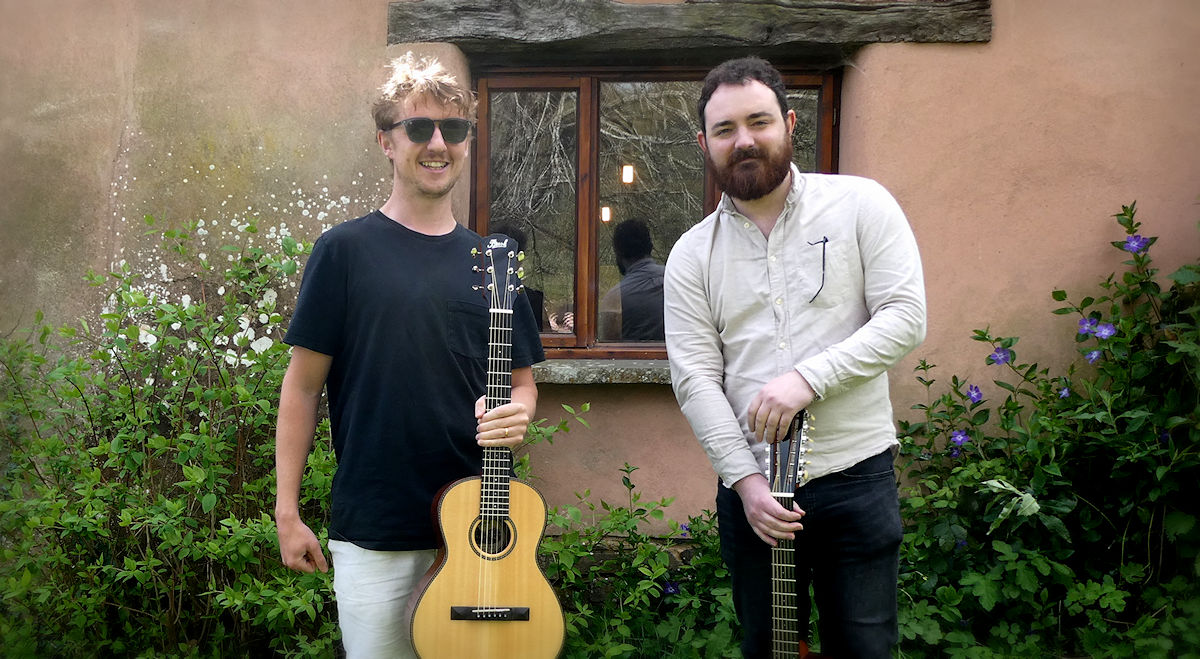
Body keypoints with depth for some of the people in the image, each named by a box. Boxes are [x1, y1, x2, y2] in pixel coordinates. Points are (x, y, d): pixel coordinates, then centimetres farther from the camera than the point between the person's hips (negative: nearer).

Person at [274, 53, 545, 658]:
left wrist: (516, 414, -10)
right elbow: (303, 384, -2)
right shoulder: (345, 251, -3)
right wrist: (287, 511, -5)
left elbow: (522, 380, 14)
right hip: (373, 532, -3)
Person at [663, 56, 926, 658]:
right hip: (750, 486, 2)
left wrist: (810, 376, -20)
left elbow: (905, 317, -9)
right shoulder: (692, 254, 4)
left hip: (857, 476, -2)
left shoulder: (860, 205, -1)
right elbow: (694, 378, -2)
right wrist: (745, 480, -12)